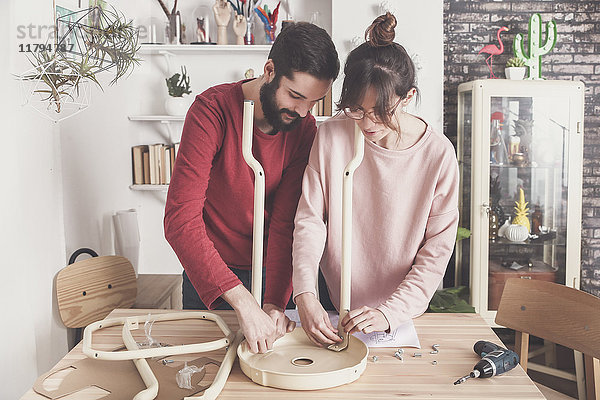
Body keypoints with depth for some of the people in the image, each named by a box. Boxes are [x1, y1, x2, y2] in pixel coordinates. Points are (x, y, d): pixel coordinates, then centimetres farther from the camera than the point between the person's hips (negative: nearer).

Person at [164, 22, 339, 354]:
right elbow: (180, 219, -33)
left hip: (271, 273, 3)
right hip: (208, 275, -2)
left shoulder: (305, 130, -11)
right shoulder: (213, 109, -24)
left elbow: (286, 222, -15)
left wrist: (275, 302, -29)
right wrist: (243, 301, -40)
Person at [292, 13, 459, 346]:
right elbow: (310, 219, -12)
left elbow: (437, 250, -14)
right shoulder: (331, 136, -14)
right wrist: (305, 294, -24)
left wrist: (391, 312, -22)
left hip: (402, 311, -1)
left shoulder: (438, 154, -17)